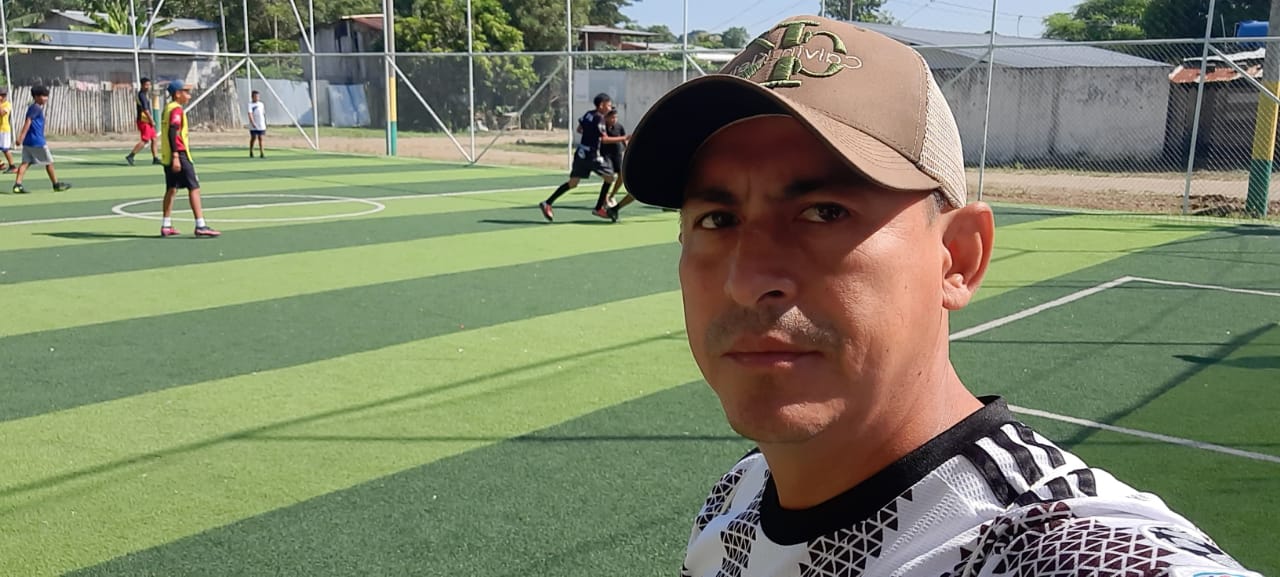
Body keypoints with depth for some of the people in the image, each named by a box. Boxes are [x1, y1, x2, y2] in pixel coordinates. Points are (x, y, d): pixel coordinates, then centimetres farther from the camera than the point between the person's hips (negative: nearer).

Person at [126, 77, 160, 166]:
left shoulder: (145, 94, 15)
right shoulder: (142, 95, -15)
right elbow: (145, 109, -20)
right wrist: (151, 121, -17)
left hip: (147, 121, 10)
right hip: (144, 121, -10)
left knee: (154, 139, 11)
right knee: (145, 140, -11)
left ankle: (155, 159, 14)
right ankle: (130, 156, -9)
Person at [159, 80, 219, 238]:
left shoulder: (168, 108, 16)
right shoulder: (177, 109, -12)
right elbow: (172, 133, -22)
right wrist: (176, 156, -28)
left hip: (168, 156, 10)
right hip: (179, 155, -10)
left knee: (171, 188, 13)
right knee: (194, 187, -8)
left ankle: (166, 226, 15)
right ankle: (200, 226, -11)